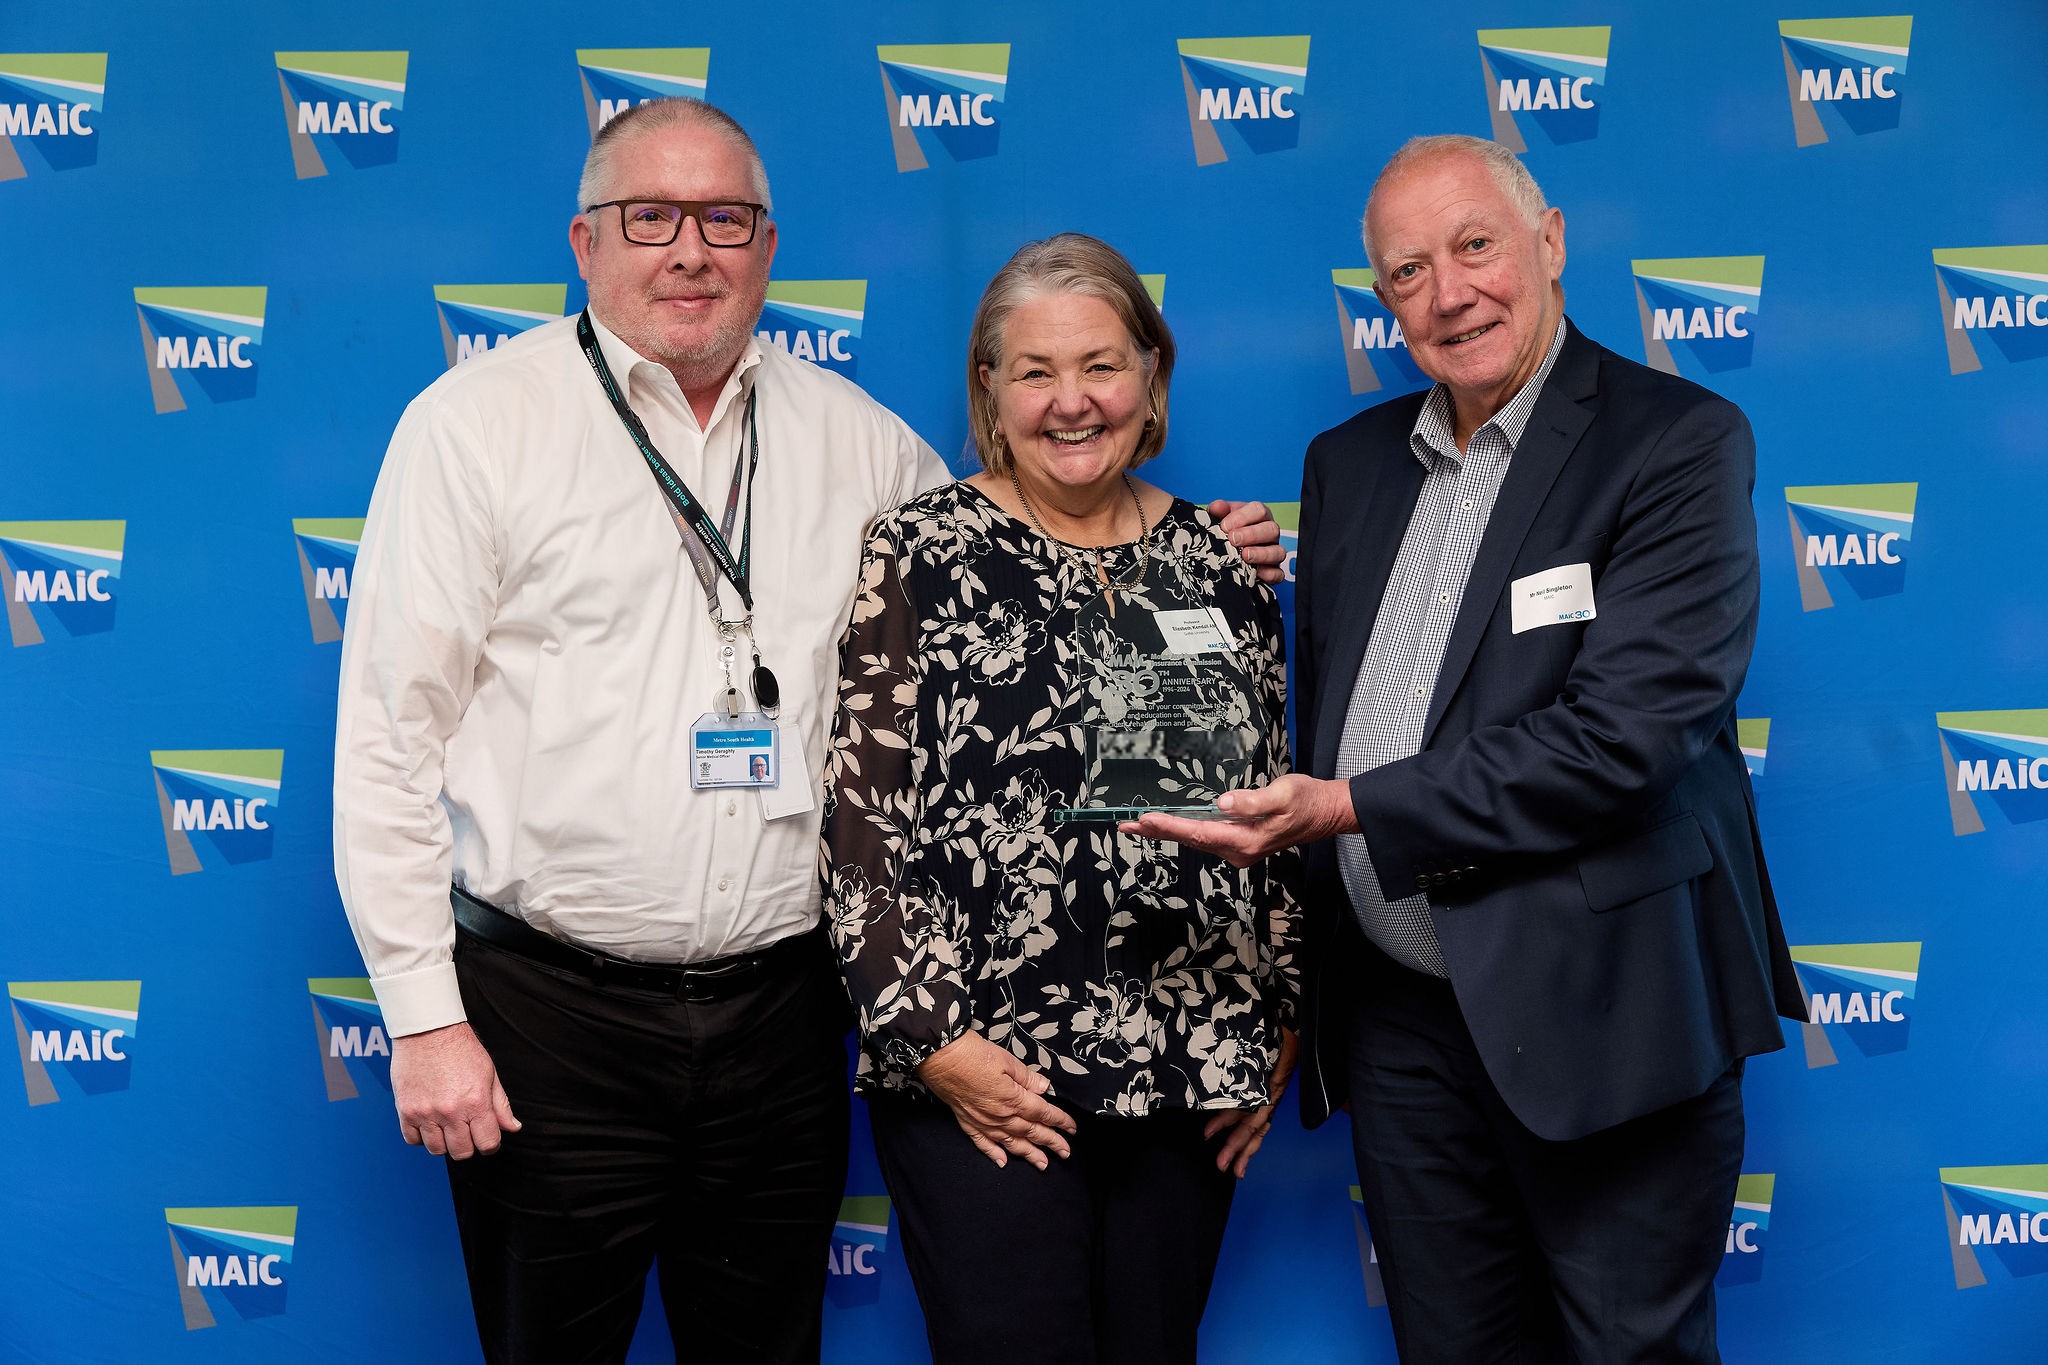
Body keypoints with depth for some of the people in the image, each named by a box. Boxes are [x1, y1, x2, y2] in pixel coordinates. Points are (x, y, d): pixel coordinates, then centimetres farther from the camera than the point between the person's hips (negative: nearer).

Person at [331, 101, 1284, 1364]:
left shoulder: (852, 434, 8)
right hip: (549, 1013, -3)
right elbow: (389, 737, -5)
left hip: (781, 1010, 4)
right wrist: (425, 1019, -9)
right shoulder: (476, 424, -3)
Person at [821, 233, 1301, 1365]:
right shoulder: (923, 555, -3)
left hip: (1193, 1075, 4)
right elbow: (864, 814, -7)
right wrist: (931, 1037, -11)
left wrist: (1274, 1025, 10)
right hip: (985, 1081, -4)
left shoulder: (1215, 560, 9)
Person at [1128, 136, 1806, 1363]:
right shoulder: (1349, 463, 11)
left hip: (1599, 1017, -5)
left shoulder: (1679, 444, -9)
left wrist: (1355, 809, -20)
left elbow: (1626, 734, -19)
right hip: (1397, 1015, 6)